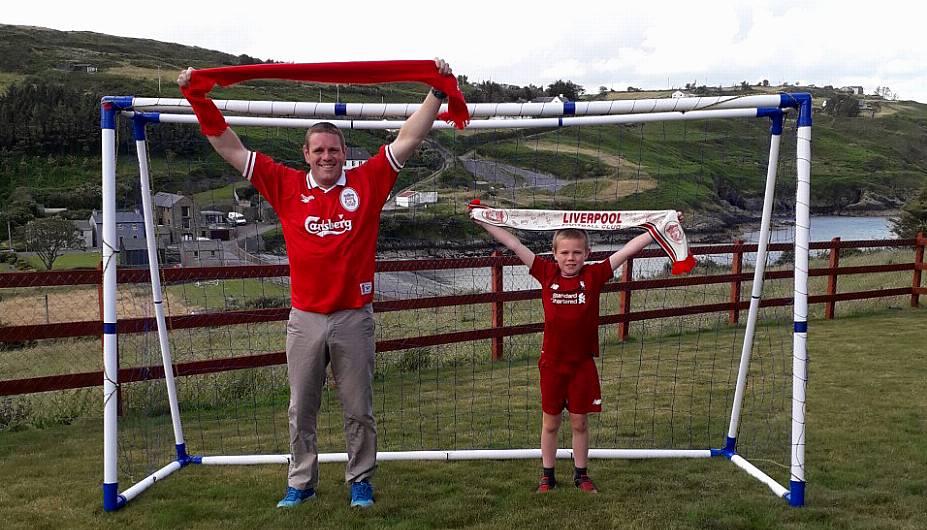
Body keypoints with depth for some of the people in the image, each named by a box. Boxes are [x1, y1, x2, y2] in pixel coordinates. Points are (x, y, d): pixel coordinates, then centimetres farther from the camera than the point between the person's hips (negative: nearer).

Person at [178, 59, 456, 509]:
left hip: (354, 318, -1)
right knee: (301, 410, 11)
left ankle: (360, 481, 25)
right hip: (305, 319, 1)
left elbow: (408, 140, 2)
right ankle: (301, 483, 25)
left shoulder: (366, 183, 1)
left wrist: (437, 91, -1)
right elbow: (230, 148, 7)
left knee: (359, 410, 9)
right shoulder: (287, 186, 4)